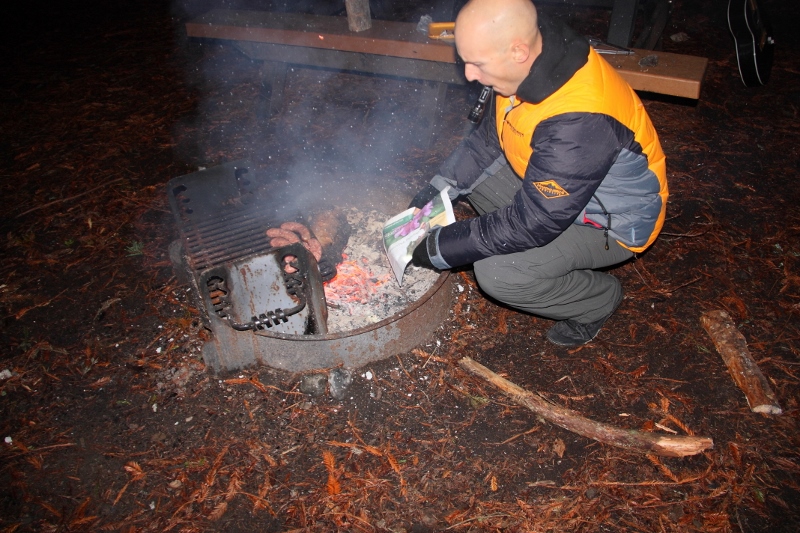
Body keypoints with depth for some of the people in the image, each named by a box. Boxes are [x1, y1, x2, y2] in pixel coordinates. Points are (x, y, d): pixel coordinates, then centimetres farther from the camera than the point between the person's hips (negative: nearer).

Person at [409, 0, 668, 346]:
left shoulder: (578, 122, -39)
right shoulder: (534, 59, -13)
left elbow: (533, 222, -33)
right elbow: (490, 135, 2)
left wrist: (443, 247, -26)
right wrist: (441, 186, -8)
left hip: (611, 221, -8)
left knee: (497, 274, -25)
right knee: (468, 171, 2)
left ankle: (598, 298, 5)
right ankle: (566, 253, 12)